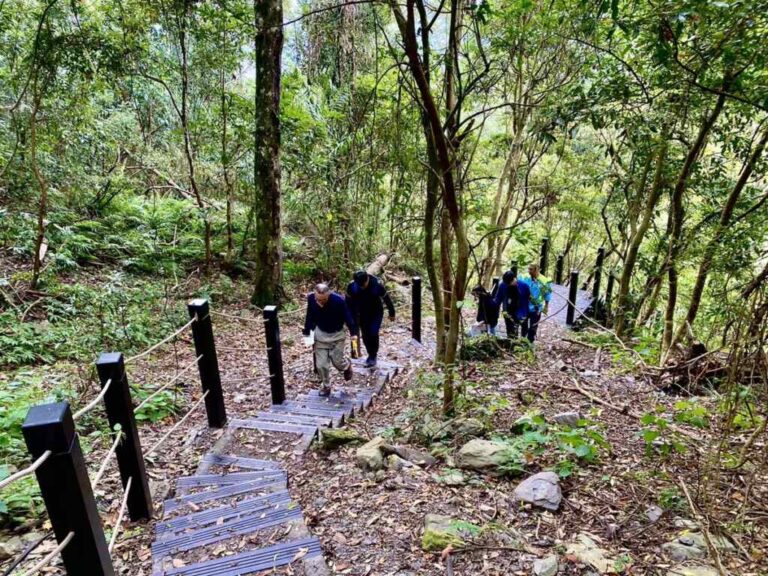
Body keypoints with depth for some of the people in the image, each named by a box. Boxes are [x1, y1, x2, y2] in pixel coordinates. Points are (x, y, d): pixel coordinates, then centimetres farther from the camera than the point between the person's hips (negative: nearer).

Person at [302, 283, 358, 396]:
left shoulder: (339, 300, -29)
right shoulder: (311, 298, -20)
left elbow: (348, 317, -16)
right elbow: (310, 317, -4)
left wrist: (354, 333, -16)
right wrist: (307, 334, -1)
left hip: (337, 335, -2)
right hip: (321, 334, 2)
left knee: (337, 361, 2)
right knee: (321, 364, 3)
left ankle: (347, 365, 39)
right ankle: (325, 386, 27)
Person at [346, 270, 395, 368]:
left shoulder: (377, 284, -28)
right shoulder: (352, 286, -22)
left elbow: (386, 298, -13)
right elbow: (349, 301, -5)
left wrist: (392, 313, -2)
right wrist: (351, 317, 1)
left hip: (376, 313, -3)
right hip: (362, 314, 3)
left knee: (373, 334, -12)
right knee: (366, 336, 9)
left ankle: (373, 356, 6)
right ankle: (371, 354, 30)